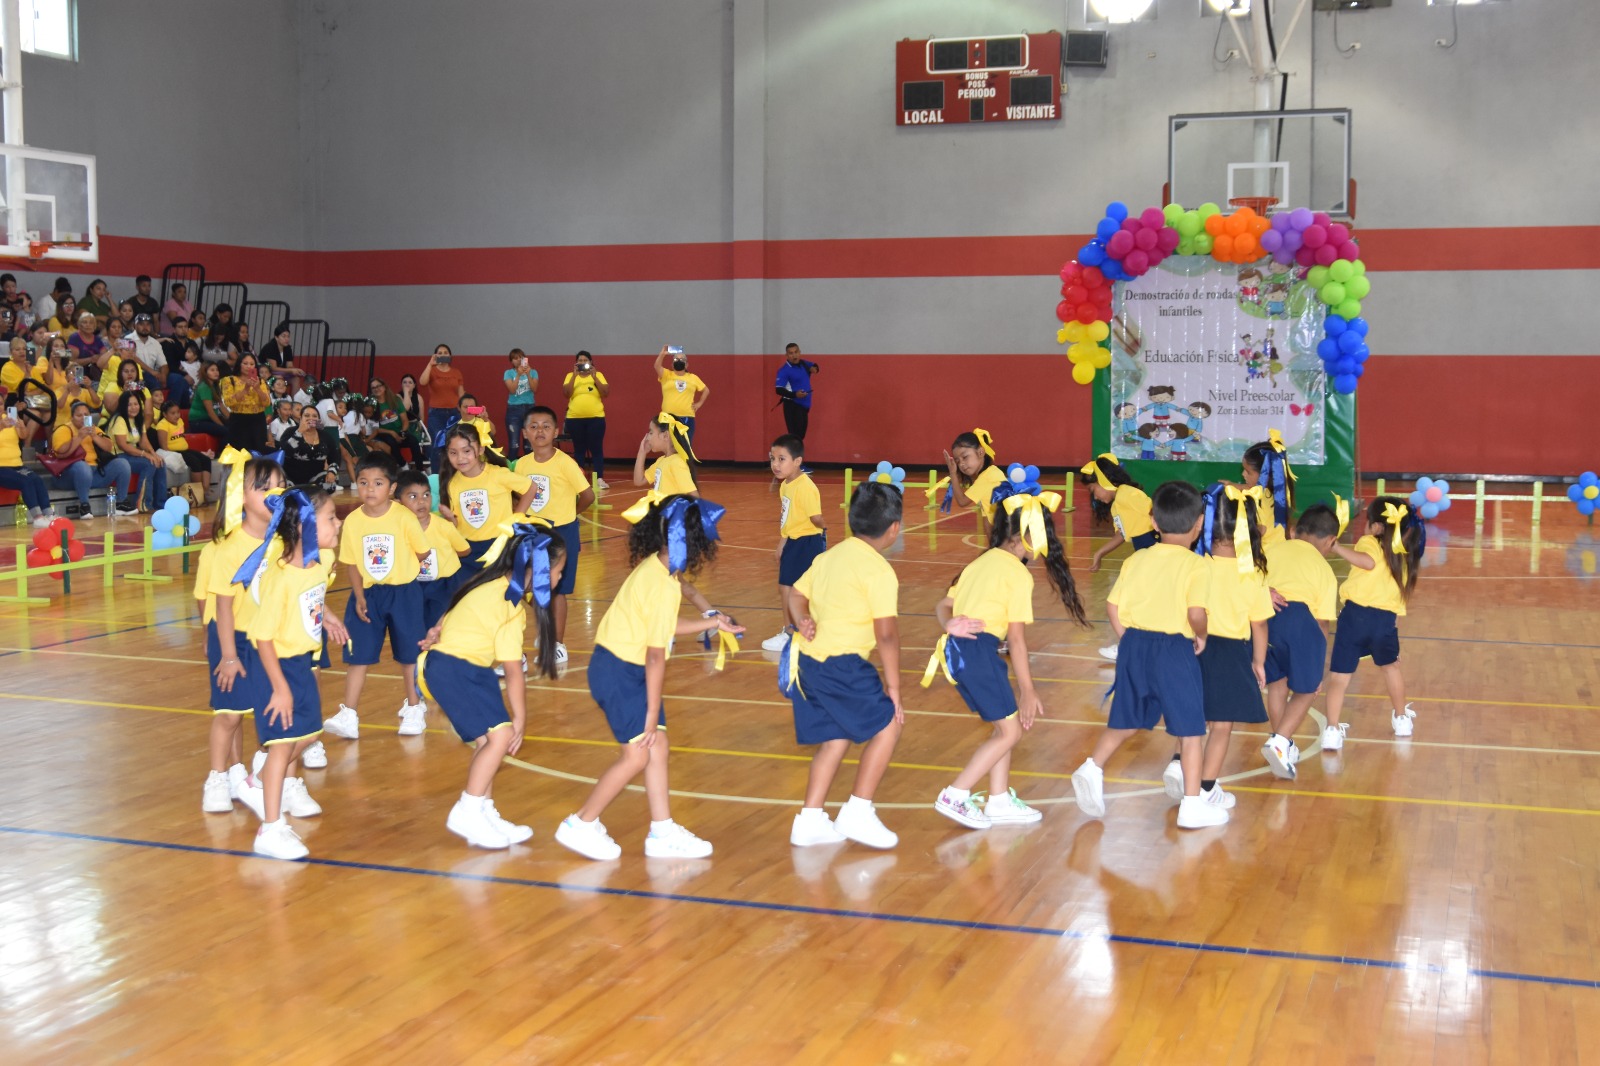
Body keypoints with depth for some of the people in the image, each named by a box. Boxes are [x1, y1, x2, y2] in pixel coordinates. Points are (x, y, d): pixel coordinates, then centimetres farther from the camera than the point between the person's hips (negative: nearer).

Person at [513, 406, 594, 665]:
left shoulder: (564, 463, -14)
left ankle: (558, 644, 14)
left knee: (557, 589, 3)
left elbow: (588, 495, -10)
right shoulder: (521, 464, -1)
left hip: (561, 532, -4)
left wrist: (565, 514, 4)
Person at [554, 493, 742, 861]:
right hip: (618, 671, -9)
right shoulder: (664, 588, -24)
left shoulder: (656, 565, 2)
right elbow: (656, 655, -20)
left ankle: (663, 832, 16)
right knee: (637, 753, -4)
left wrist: (711, 622, 17)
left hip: (628, 668, 9)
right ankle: (581, 825, 9)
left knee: (657, 745, 10)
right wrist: (652, 712, -14)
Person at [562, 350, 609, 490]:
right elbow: (566, 393, -7)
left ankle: (599, 479, -9)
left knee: (596, 448, -6)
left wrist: (594, 377, -11)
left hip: (596, 417, -1)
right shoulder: (570, 376, 8)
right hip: (575, 418, 1)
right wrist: (574, 375, -12)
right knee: (579, 450, 5)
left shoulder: (598, 375, 6)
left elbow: (606, 393, -4)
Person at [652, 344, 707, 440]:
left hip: (687, 417, 1)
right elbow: (657, 366, -12)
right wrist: (662, 354, -26)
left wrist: (699, 403, 10)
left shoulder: (693, 378, 12)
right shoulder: (666, 375, 7)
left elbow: (706, 390, 21)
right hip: (668, 417, -1)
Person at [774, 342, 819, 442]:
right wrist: (794, 394, -34)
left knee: (801, 435, 17)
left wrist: (814, 368, 3)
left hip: (804, 405, 8)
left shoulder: (803, 363, 7)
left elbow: (813, 365, 28)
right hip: (792, 406, -8)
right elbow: (779, 390, -21)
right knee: (795, 436, -15)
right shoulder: (784, 370, -15)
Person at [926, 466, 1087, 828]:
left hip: (958, 648, 9)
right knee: (1010, 730, 1)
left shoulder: (982, 562, 19)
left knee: (1006, 725, 18)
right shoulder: (1019, 574, -7)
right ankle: (954, 796, -2)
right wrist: (1027, 690, -3)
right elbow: (1016, 638, -8)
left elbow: (944, 605, 15)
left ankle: (999, 801, 22)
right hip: (981, 651, -9)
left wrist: (951, 626, -5)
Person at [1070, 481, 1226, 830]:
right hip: (1174, 650, -4)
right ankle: (1192, 805, 10)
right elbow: (1196, 613, -19)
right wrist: (1201, 636, 0)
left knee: (1126, 720, 21)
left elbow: (1113, 606, 5)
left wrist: (1129, 642, 15)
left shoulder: (1136, 560, 7)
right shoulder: (1195, 565, -7)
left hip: (1135, 645, 5)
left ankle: (1092, 768, 8)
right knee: (1190, 728, 7)